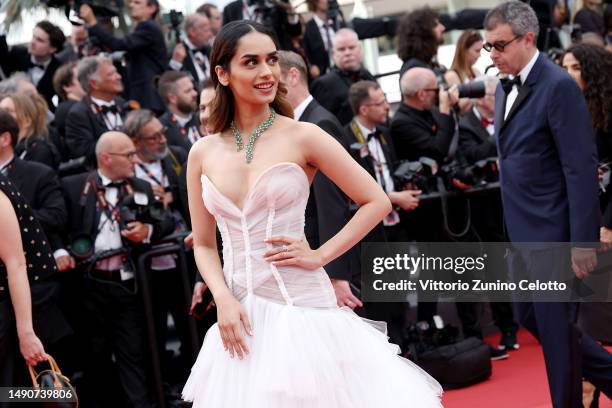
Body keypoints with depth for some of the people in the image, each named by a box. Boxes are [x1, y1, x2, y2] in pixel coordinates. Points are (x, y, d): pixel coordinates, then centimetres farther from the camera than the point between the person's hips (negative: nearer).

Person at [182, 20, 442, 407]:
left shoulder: (303, 137, -5)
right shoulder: (203, 153, 5)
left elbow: (377, 202, -3)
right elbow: (204, 244, 10)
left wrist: (320, 256, -8)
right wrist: (223, 299, -6)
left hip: (300, 306, -3)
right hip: (241, 312, 3)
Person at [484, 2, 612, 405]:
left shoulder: (559, 86, -16)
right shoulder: (506, 88, 10)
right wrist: (512, 229, 15)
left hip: (552, 232, -9)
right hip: (523, 232, 9)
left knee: (555, 326, 1)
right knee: (531, 317, 17)